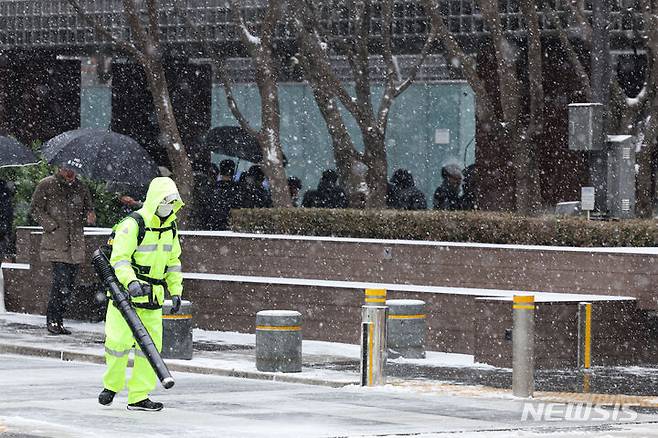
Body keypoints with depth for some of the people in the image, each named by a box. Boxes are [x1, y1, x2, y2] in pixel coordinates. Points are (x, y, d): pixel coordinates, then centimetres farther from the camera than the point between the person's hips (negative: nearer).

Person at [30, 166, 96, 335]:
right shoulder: (46, 185, -1)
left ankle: (58, 320, 14)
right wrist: (52, 226, -10)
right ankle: (52, 320, -5)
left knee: (69, 284, 5)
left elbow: (87, 208, 22)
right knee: (61, 280, -15)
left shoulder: (80, 187, 12)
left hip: (76, 243, 5)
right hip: (56, 243, -5)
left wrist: (90, 216, -2)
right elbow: (35, 209, 0)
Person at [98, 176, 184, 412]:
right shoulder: (133, 225, -15)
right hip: (125, 292, -7)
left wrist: (176, 291, 14)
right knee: (120, 340, -10)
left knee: (150, 345, 3)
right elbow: (119, 258, -21)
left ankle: (139, 396, 8)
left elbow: (173, 261, 20)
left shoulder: (170, 227, 9)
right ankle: (111, 385, 13)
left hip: (153, 296, 7)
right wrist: (131, 282, -36)